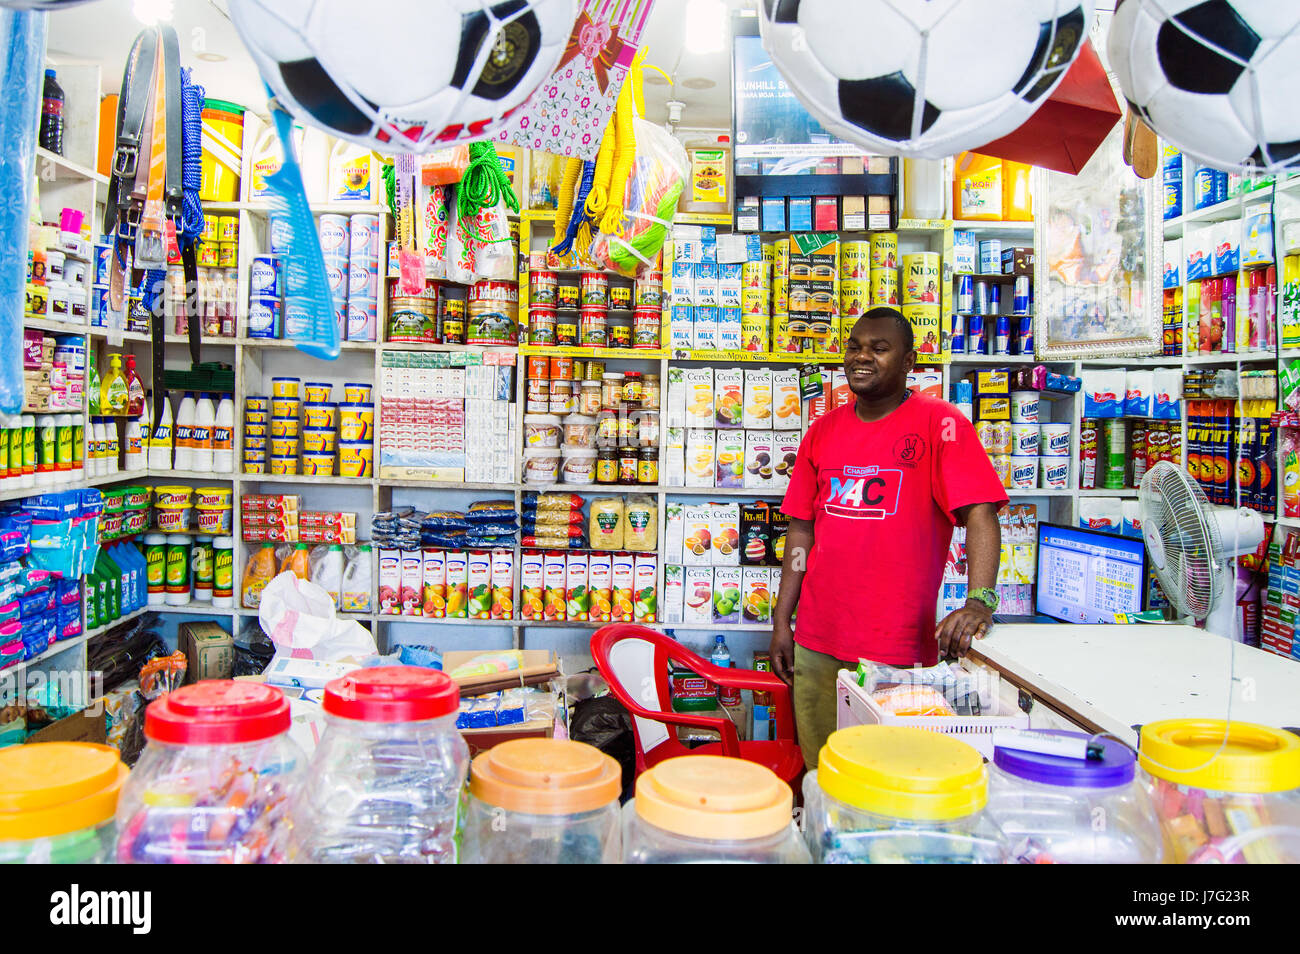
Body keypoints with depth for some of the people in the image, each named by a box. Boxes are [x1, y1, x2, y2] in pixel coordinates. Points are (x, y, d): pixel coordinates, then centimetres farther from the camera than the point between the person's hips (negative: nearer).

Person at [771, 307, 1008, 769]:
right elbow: (801, 529, 12)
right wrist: (782, 620, 8)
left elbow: (979, 514, -14)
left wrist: (979, 602, -29)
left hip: (899, 649, -4)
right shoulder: (823, 431, 10)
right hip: (817, 644, 5)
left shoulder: (940, 423, -5)